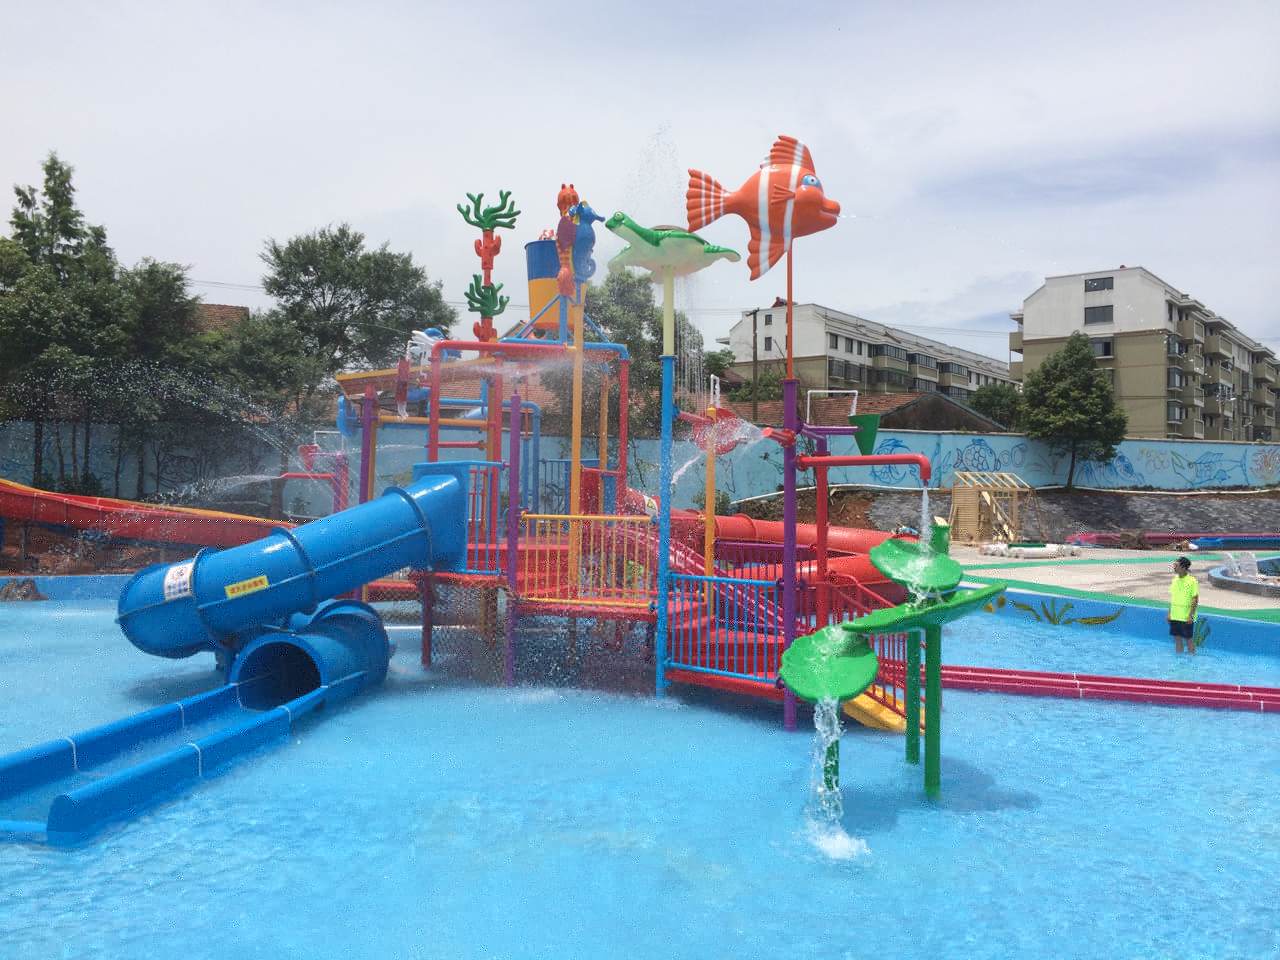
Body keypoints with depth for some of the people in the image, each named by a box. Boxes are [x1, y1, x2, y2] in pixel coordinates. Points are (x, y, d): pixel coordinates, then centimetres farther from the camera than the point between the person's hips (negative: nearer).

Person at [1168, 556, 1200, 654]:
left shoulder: (1192, 581, -13)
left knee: (1189, 639, 4)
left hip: (1186, 617, -6)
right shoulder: (1175, 580, 6)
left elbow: (1195, 600, -12)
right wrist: (1169, 613, 11)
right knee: (1177, 639, 12)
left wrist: (1191, 615, -16)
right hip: (1174, 616, 6)